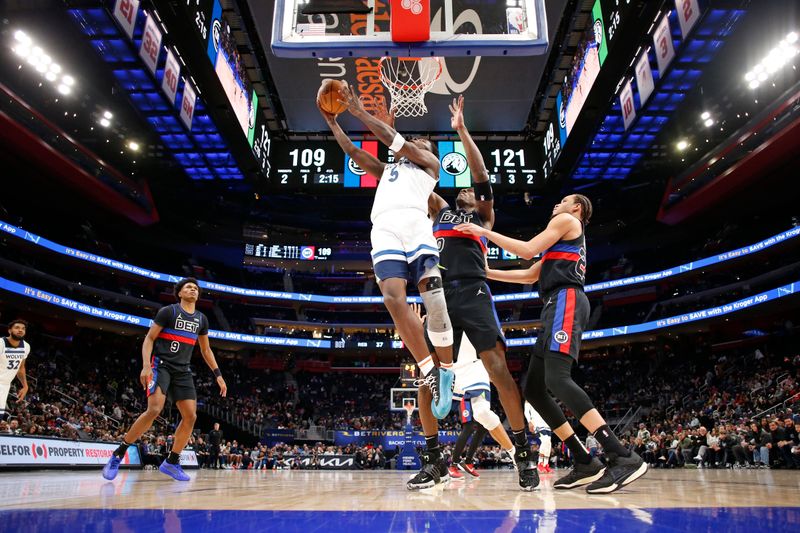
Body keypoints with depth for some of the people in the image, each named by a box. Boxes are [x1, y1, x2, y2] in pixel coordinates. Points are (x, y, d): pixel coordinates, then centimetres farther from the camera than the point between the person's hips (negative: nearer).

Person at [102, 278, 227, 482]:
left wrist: (218, 375, 13)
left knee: (190, 416, -4)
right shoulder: (168, 311, -3)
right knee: (154, 410, -24)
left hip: (183, 371, 6)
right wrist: (146, 365, -19)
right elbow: (149, 339, -4)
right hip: (161, 365, -6)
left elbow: (206, 350, 19)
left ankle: (171, 462, 10)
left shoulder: (201, 319, 12)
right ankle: (118, 454, -9)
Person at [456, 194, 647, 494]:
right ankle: (585, 463, 0)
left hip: (565, 300, -10)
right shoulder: (563, 242, 37)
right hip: (558, 307, 10)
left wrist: (484, 232, 3)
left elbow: (528, 250, -3)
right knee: (533, 388, 2)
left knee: (556, 379, -26)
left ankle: (624, 458, -31)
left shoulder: (567, 220, 10)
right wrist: (485, 272, 34)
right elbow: (530, 275, 37)